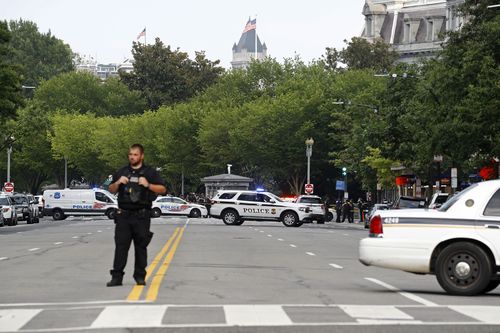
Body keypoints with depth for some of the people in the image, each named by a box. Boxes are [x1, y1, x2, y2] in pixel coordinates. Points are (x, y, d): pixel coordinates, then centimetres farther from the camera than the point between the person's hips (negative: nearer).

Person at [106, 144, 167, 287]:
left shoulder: (150, 172, 6)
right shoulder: (122, 172, 16)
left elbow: (163, 189, 1)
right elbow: (111, 190, 20)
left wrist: (148, 185, -14)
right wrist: (118, 182, -2)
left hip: (141, 216, -2)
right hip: (123, 215, 2)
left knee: (141, 247, 2)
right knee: (121, 246, -4)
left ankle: (140, 276, 8)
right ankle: (117, 276, -5)